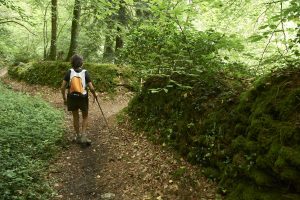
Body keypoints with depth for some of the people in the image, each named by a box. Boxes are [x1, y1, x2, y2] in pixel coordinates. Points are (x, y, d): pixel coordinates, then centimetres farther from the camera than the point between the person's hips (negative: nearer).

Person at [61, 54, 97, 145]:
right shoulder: (85, 72, -10)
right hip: (83, 98, -1)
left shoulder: (69, 72, -8)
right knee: (85, 117, 18)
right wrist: (95, 95, 7)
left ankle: (78, 137, 28)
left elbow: (62, 87, -9)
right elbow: (91, 88, -13)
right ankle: (83, 136, 5)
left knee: (75, 117, 17)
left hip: (72, 98, 1)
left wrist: (64, 98, 5)